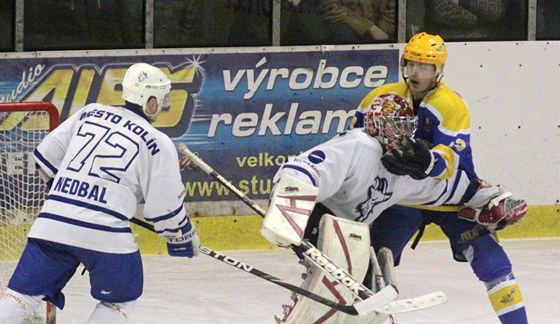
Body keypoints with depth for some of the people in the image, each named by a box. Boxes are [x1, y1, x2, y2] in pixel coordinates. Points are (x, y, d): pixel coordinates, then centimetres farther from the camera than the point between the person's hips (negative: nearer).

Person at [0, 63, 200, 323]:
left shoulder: (90, 113, 15)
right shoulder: (157, 143, 2)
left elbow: (46, 155, 20)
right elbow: (165, 207, 2)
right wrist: (186, 237, 20)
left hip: (51, 221, 4)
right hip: (105, 231, -4)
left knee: (24, 293, 9)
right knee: (121, 299, 18)